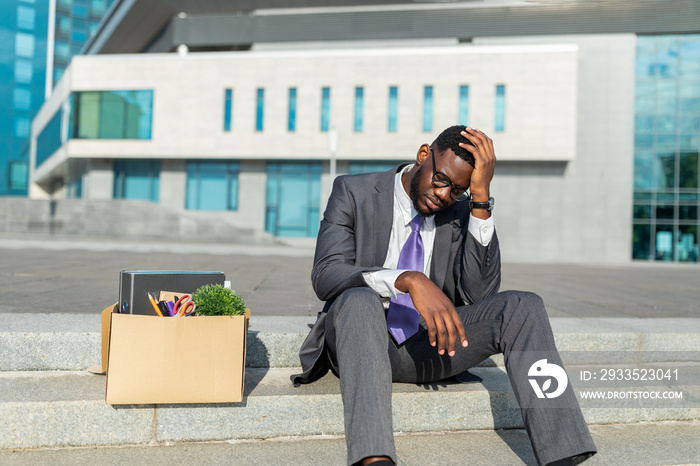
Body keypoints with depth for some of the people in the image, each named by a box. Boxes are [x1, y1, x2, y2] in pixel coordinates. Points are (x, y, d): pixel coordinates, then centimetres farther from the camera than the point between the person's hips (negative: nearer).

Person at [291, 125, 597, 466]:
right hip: (361, 342, -3)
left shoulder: (461, 212, 4)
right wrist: (409, 280, -35)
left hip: (428, 347, 3)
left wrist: (481, 197, -15)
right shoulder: (354, 192, -4)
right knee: (360, 300, -37)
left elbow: (479, 293, -9)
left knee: (522, 307, -19)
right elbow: (326, 275, -19)